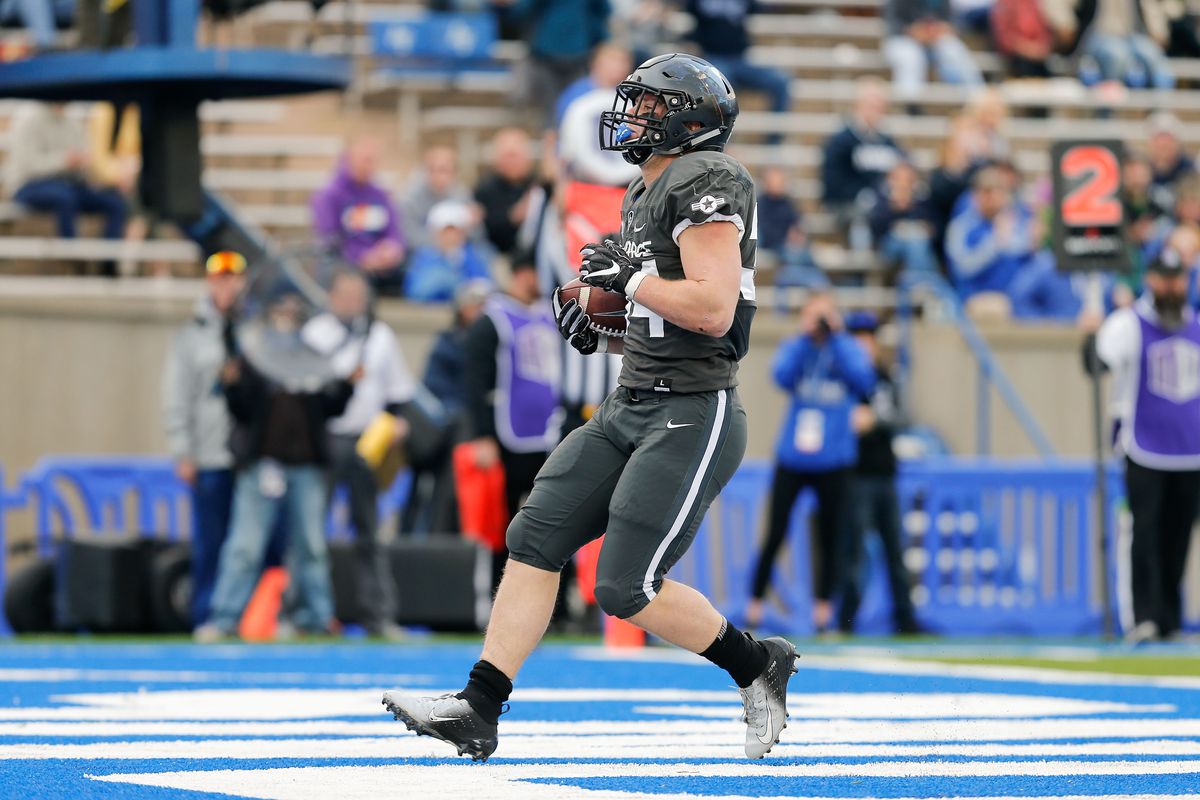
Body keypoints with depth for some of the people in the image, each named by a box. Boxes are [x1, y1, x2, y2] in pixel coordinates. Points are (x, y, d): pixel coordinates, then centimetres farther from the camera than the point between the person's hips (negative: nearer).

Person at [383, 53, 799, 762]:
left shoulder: (704, 180, -13)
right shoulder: (644, 197, 18)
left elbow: (712, 309, -23)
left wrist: (628, 277, -13)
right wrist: (600, 330, 11)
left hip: (693, 418, -10)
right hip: (630, 410, 10)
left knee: (628, 589, -9)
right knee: (536, 539, 2)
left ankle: (759, 669, 11)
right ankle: (478, 711, 3)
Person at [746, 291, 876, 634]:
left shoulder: (848, 349, 1)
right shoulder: (794, 347, 4)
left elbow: (863, 380, -17)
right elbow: (781, 375, -15)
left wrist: (836, 336, -17)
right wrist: (805, 337, -18)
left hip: (833, 461, 0)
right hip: (791, 459, 0)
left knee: (831, 539, 3)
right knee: (774, 536, -2)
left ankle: (823, 609, 11)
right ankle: (755, 603, 6)